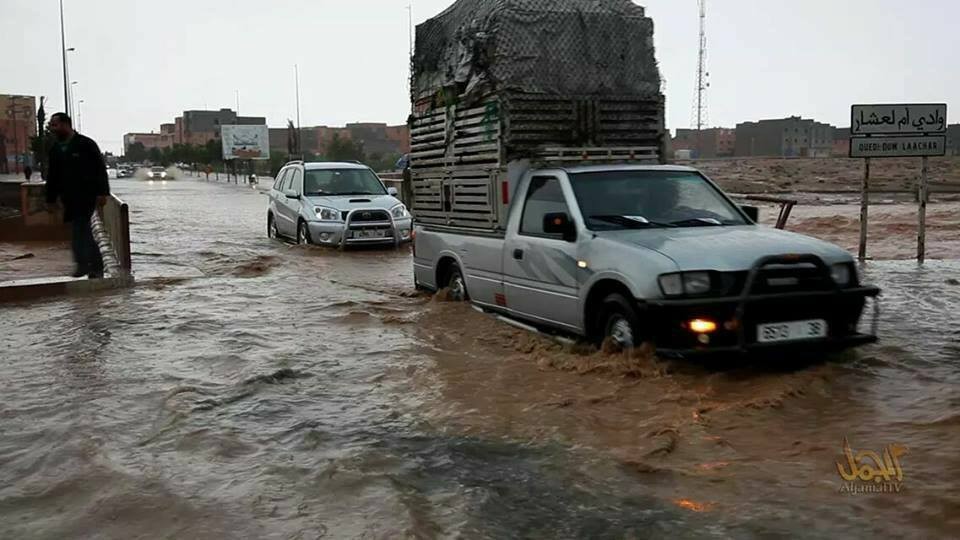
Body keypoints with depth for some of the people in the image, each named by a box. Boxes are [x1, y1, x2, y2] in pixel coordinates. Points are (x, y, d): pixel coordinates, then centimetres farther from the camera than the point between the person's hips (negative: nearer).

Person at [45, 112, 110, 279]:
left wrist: (102, 193, -14)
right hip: (69, 198, 6)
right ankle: (96, 266, 16)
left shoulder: (86, 144, -5)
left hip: (87, 195, -6)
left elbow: (100, 168, -8)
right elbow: (52, 176, 18)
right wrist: (51, 199, 15)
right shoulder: (55, 149, 13)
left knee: (79, 229, -16)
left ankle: (83, 264, -15)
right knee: (83, 231, 9)